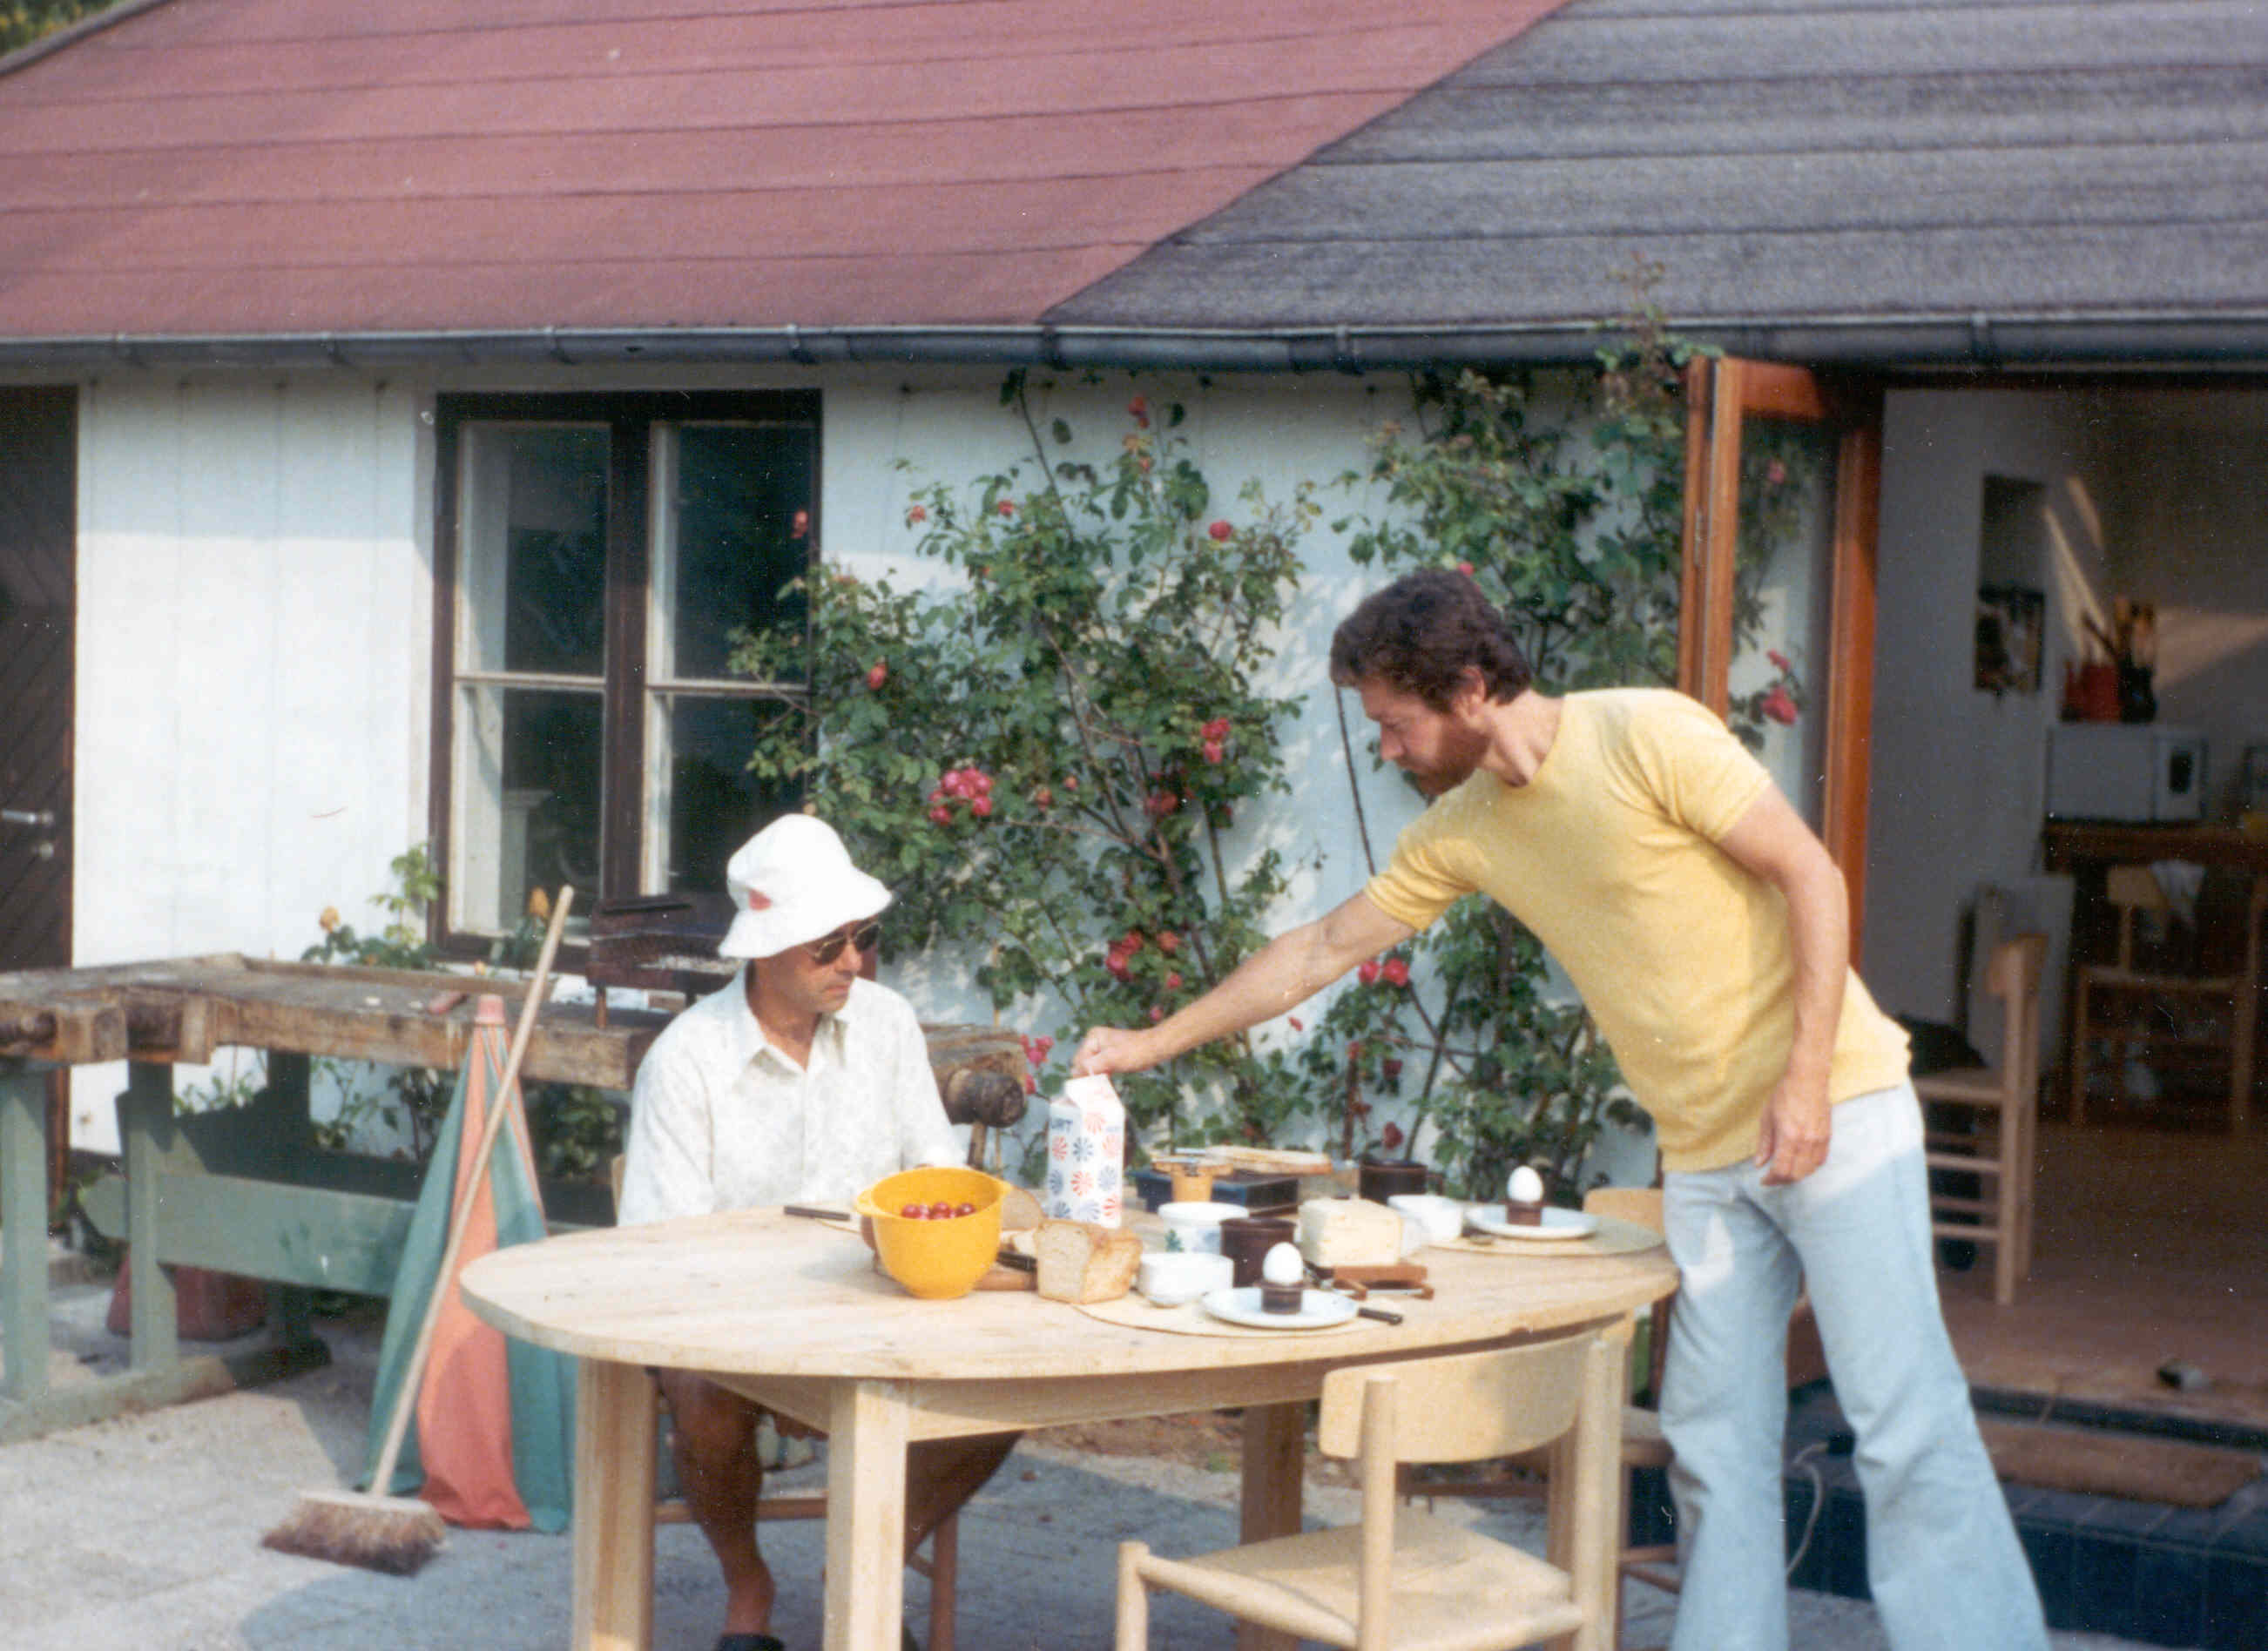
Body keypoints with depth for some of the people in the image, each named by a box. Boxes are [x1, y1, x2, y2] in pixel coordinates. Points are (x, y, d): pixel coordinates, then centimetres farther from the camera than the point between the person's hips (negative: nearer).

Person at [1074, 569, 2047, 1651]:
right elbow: (1319, 951, 17)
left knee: (1905, 1426, -8)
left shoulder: (1645, 736, -13)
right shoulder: (1461, 832, 8)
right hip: (1705, 1151, 7)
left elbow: (1811, 876, -12)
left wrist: (1804, 1076, -19)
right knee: (1714, 1447, 5)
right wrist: (1153, 1043, 17)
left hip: (1830, 1108, -7)